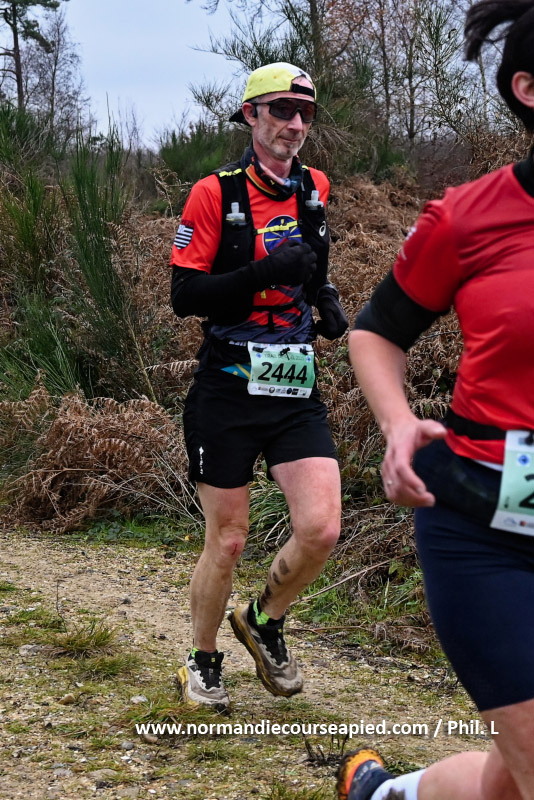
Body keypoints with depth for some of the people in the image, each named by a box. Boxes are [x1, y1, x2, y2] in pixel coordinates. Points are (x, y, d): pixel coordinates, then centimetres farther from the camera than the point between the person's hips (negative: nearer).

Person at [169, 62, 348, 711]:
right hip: (229, 389, -4)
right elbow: (184, 297, -11)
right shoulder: (215, 194, -7)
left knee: (320, 529, -10)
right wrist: (266, 273, -23)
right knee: (227, 542, 3)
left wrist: (327, 302, 7)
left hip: (296, 390, 4)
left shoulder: (315, 191, 8)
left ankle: (264, 623, 19)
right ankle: (202, 663, 26)